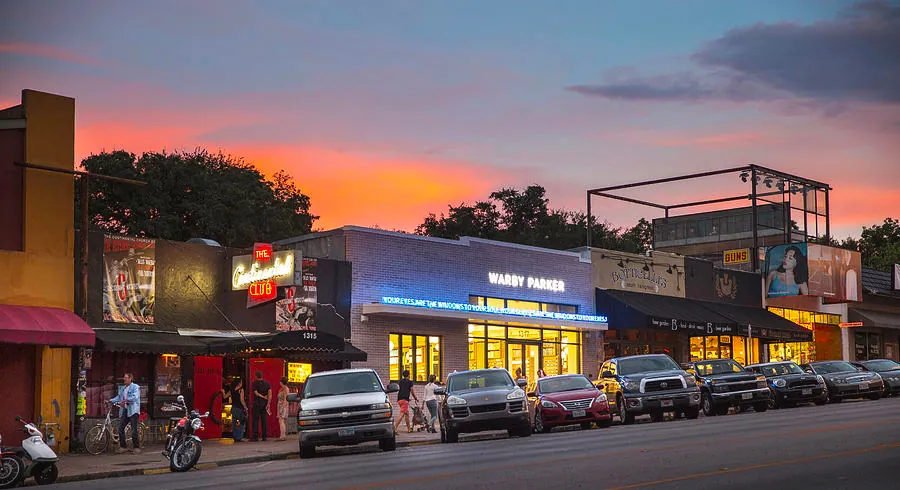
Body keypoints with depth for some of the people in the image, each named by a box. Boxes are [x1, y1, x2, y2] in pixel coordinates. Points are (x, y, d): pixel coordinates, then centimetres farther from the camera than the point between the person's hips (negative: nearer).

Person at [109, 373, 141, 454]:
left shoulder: (135, 387, -2)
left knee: (134, 430, -8)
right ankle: (123, 446, 11)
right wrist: (110, 401, 0)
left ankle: (136, 447, 0)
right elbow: (118, 397, 15)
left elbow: (135, 397, -16)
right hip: (124, 411, 7)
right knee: (120, 428, 2)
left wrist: (125, 400, -27)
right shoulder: (122, 388, 21)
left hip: (133, 411, -7)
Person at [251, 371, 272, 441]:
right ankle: (264, 436, 5)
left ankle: (255, 436, -5)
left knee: (255, 420, -1)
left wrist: (263, 397, -1)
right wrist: (268, 403, -4)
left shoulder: (255, 383, -4)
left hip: (257, 403, -4)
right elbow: (270, 394, -1)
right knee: (264, 420, 6)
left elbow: (256, 393, -11)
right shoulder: (267, 383, 7)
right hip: (264, 404, 4)